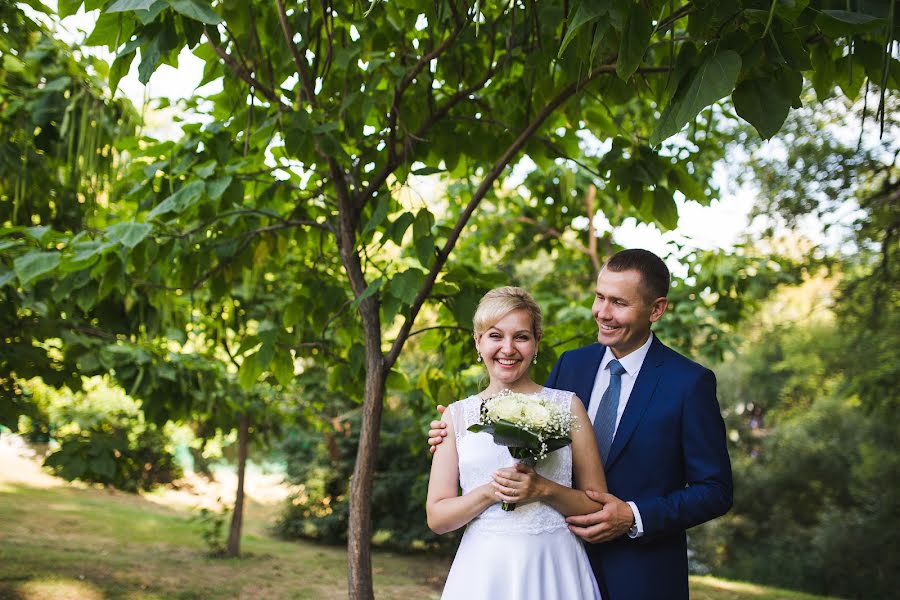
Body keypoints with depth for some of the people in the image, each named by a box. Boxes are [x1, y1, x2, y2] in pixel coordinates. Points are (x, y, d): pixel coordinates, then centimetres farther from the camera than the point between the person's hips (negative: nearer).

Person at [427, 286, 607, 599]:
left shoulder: (567, 406, 0)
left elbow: (599, 505, 0)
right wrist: (490, 492, -15)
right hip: (484, 570, 1)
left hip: (554, 568, 0)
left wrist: (544, 490, -16)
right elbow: (437, 517, 1)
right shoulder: (457, 415, 3)